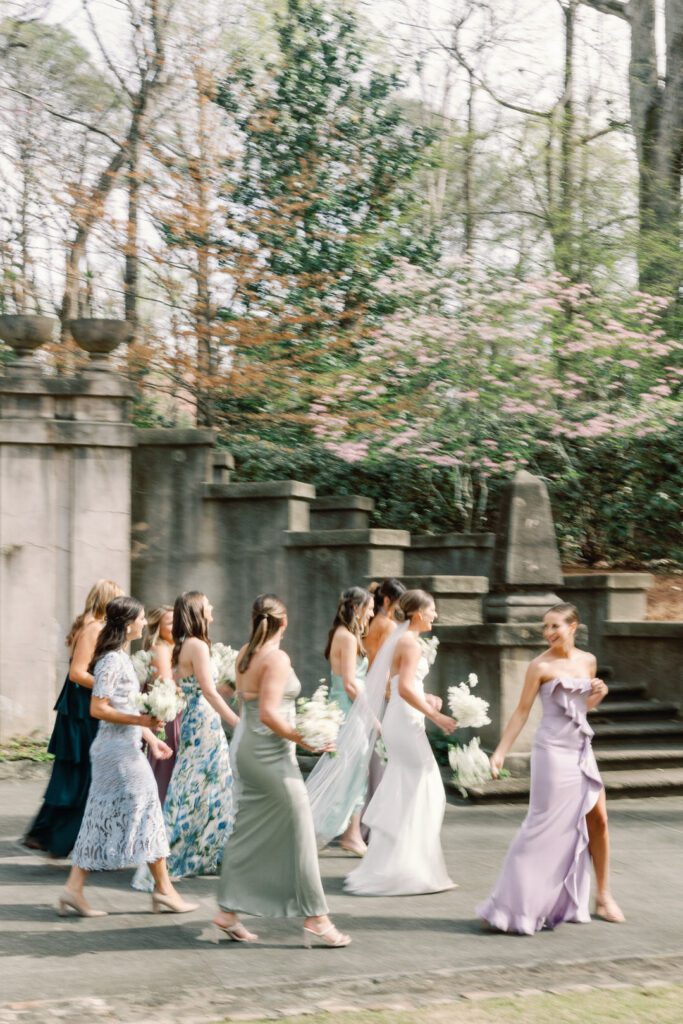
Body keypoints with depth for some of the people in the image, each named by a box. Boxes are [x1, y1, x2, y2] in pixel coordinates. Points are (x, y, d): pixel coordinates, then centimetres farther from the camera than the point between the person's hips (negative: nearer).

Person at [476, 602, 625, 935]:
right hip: (553, 749, -6)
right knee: (546, 826, -6)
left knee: (598, 821, 7)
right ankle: (508, 906, 1)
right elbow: (522, 711, -7)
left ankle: (603, 898, 19)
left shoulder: (587, 661, 8)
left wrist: (598, 695, -1)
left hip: (581, 748, 6)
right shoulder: (541, 666, -9)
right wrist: (500, 751, -11)